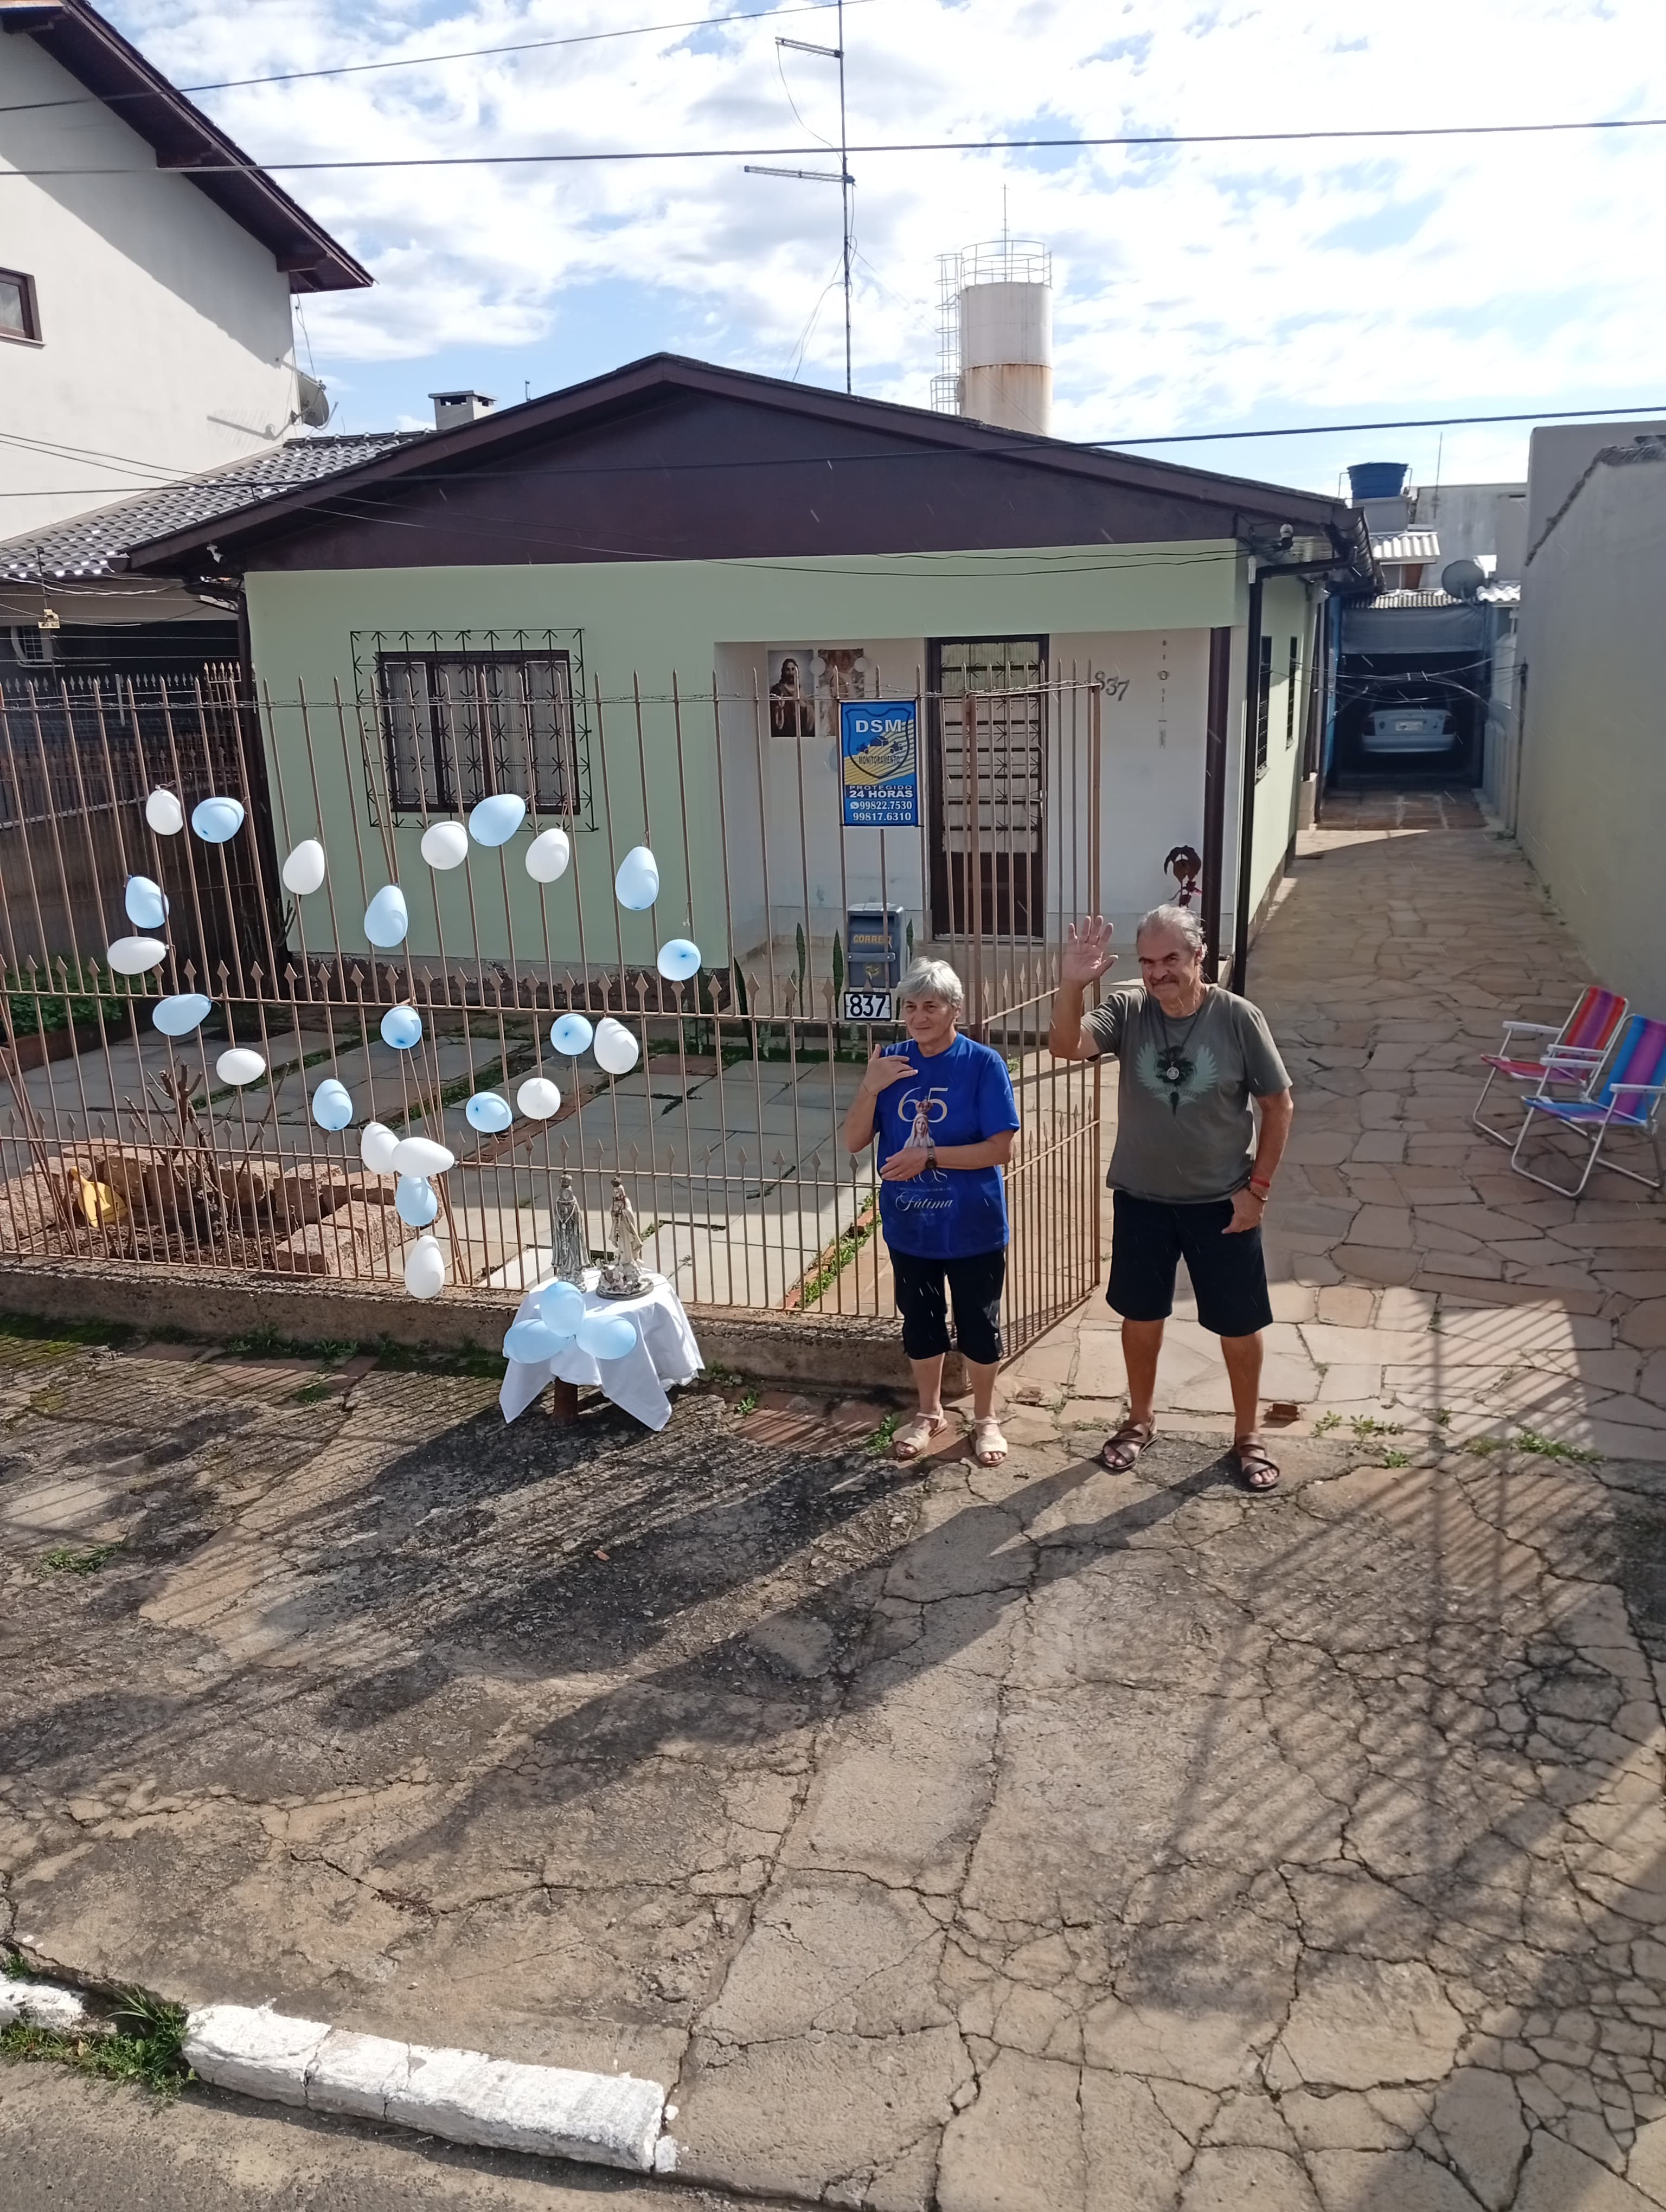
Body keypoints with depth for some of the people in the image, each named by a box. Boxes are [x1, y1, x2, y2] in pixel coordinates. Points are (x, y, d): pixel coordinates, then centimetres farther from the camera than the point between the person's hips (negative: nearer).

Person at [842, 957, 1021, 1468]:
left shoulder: (983, 1064, -14)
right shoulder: (892, 1062, -2)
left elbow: (1000, 1149, -18)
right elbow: (853, 1142, -3)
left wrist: (928, 1157, -23)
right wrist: (871, 1087, -18)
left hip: (972, 1229, -3)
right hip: (910, 1226, 4)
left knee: (978, 1326, 12)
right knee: (920, 1323, 18)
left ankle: (985, 1418, 33)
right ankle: (929, 1413, 39)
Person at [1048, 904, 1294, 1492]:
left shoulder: (1239, 1018, -14)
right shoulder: (1127, 1010, -10)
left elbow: (1279, 1105, -6)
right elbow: (1067, 1047, -27)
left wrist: (1257, 1187, -8)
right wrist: (1072, 984, -43)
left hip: (1222, 1202, -1)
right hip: (1141, 1199, 2)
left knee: (1239, 1324, 11)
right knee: (1141, 1315, 16)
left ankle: (1247, 1433, 33)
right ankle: (1141, 1418, 39)